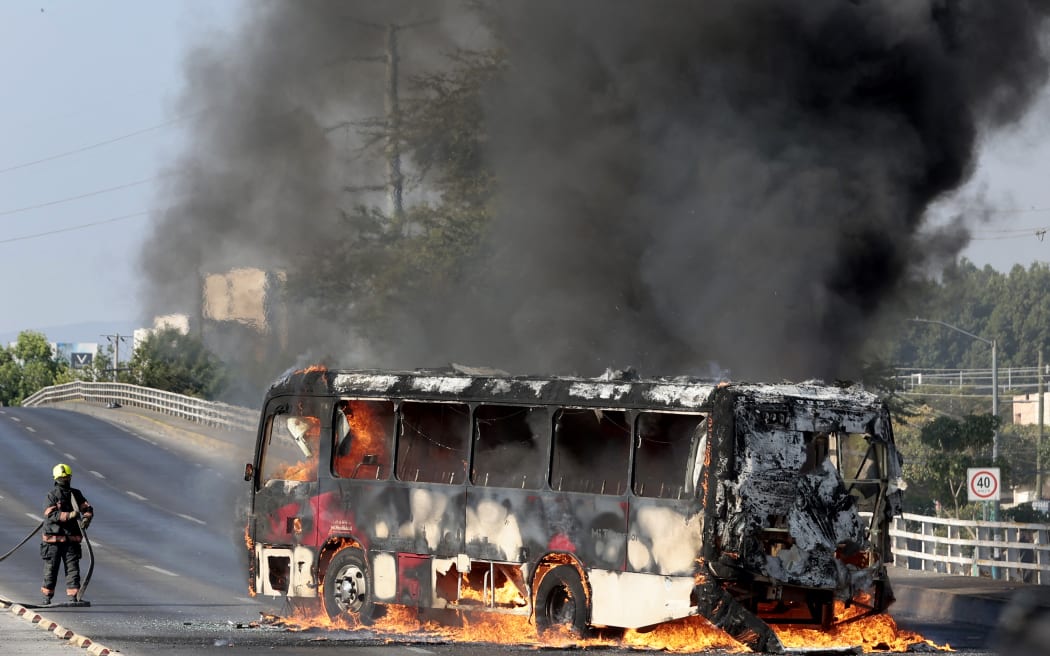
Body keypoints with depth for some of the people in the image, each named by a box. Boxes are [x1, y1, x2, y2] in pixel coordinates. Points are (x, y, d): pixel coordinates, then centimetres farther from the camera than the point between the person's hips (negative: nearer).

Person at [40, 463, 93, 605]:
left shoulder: (76, 494, 9)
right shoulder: (52, 495, -5)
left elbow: (87, 508, 7)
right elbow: (51, 515, -16)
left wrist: (86, 518, -16)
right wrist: (69, 515, -27)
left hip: (71, 539, 3)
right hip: (54, 538, -3)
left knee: (73, 568, -1)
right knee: (51, 569, 3)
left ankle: (73, 597, 1)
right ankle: (47, 598, 14)